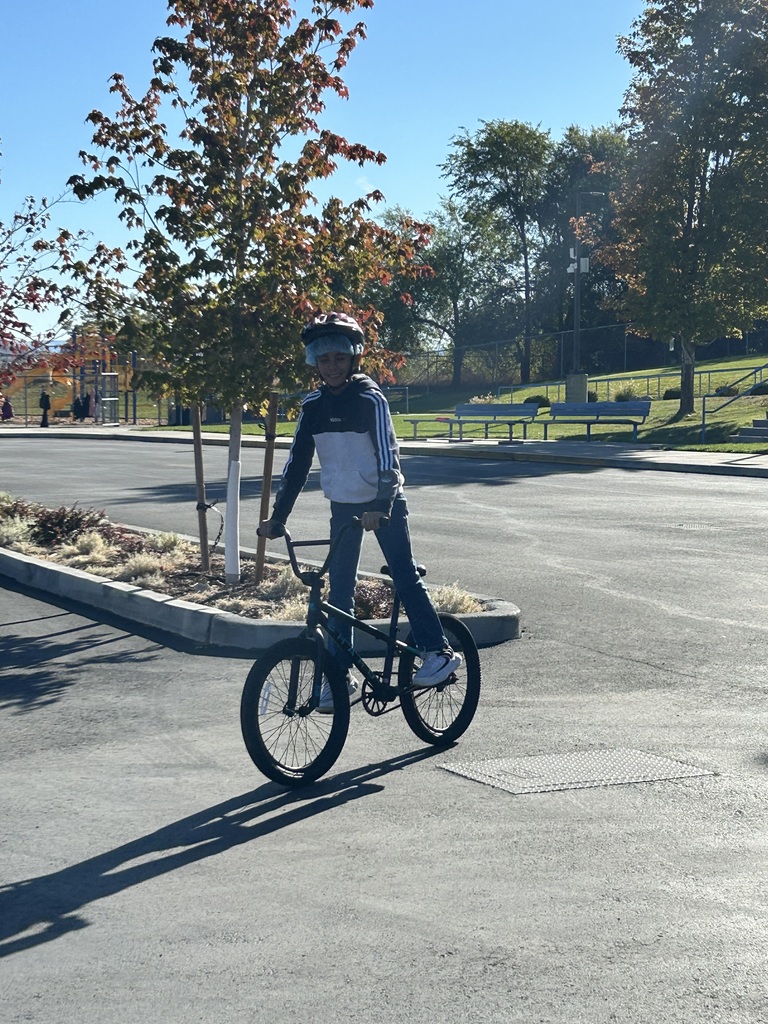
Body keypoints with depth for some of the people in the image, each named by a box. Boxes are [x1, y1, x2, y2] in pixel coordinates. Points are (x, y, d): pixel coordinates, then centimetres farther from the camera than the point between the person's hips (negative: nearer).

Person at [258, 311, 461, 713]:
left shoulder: (370, 399, -15)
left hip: (384, 503, -4)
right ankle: (339, 675, 7)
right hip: (343, 506, 5)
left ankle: (439, 651, 3)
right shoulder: (313, 405, -1)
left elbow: (387, 456, -22)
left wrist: (381, 507, -35)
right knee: (339, 590, 2)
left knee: (404, 575, -8)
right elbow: (297, 462, 0)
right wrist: (277, 517, -6)